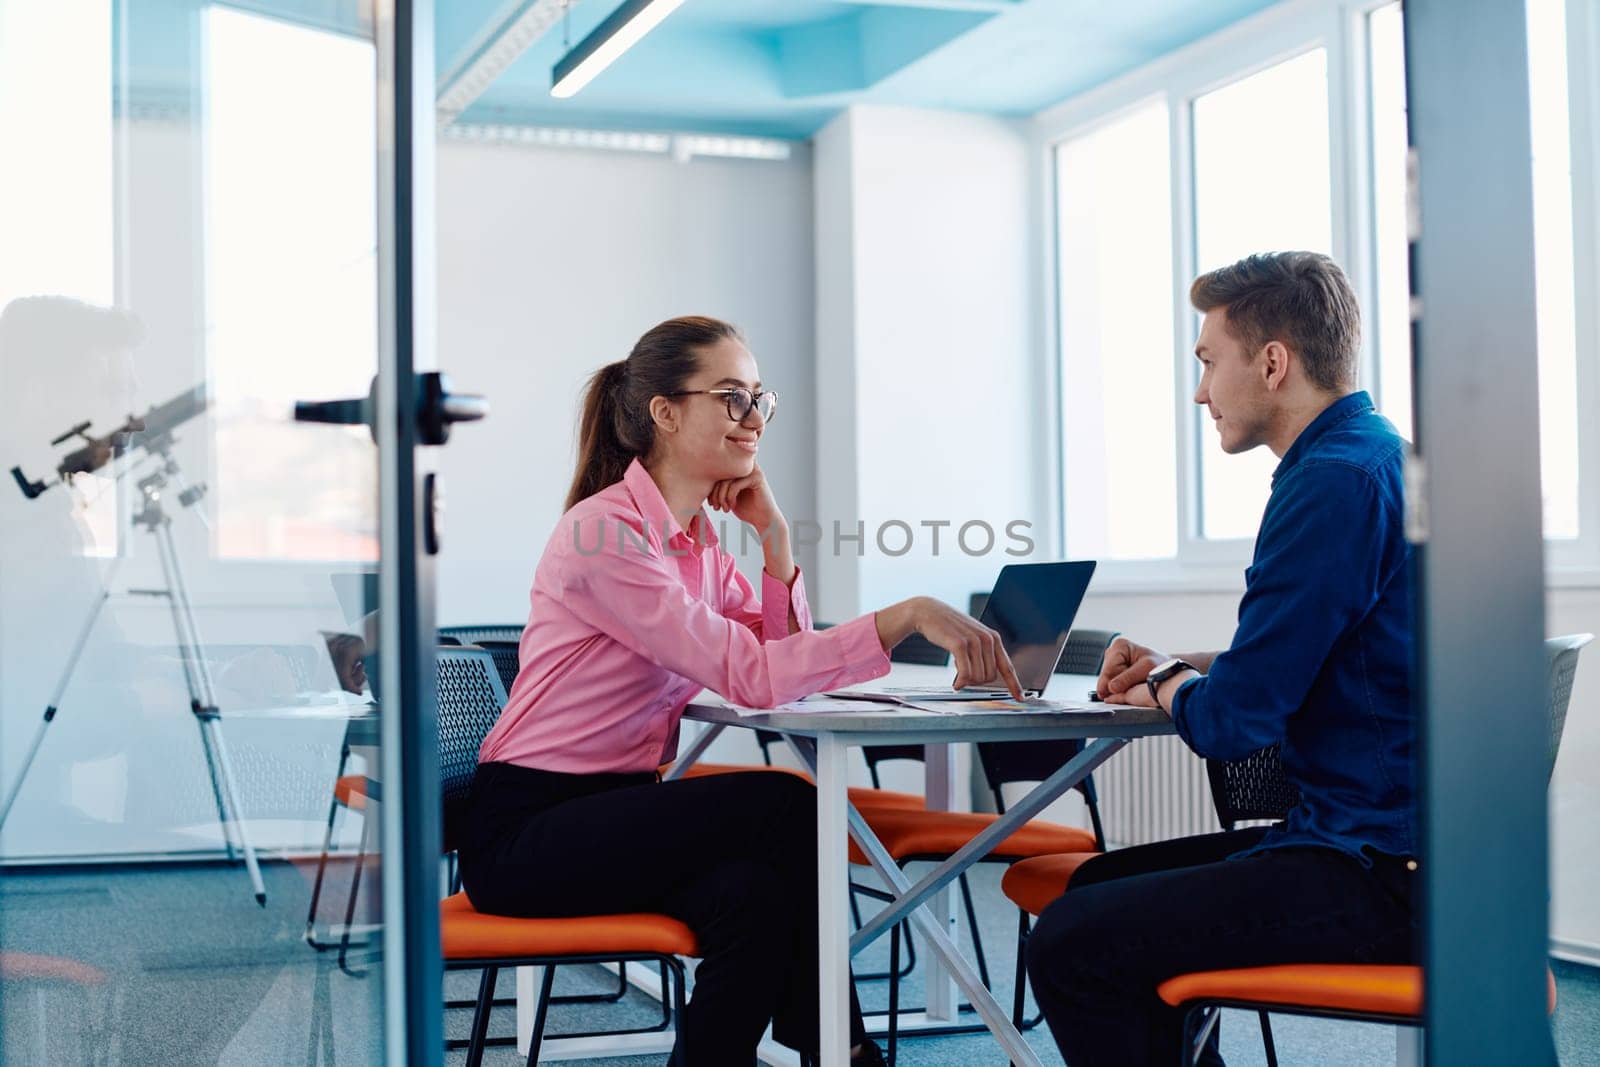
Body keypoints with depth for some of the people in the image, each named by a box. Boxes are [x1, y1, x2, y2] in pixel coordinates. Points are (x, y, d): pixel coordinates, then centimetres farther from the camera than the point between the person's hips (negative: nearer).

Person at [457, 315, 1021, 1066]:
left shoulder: (697, 538, 10)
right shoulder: (604, 531, -18)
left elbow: (788, 662, 5)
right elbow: (749, 675, -26)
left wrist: (774, 535, -4)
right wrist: (907, 617, -31)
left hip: (613, 812, 7)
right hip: (526, 829, -7)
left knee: (756, 891, -24)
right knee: (783, 805, -22)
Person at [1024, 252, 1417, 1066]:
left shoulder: (1336, 483, -19)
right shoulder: (1379, 460, 15)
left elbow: (1230, 723, -18)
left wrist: (1166, 683, 3)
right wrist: (1177, 666, 13)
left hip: (1378, 877, -11)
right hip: (1392, 844, 11)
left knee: (1070, 945, -14)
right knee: (1102, 884, 19)